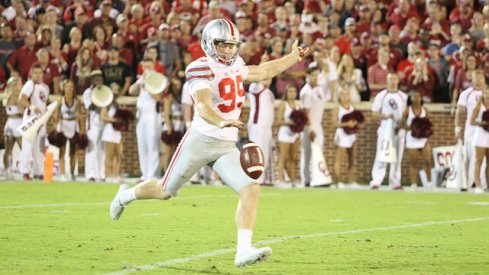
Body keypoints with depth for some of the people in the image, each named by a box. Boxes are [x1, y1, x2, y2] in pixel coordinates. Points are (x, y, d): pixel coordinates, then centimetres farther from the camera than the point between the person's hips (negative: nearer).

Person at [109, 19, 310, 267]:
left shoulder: (234, 65, 9)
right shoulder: (203, 69, -16)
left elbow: (263, 72, 29)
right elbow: (203, 107, -32)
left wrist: (293, 58, 30)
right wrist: (222, 122, -51)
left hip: (227, 146, 6)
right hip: (200, 141, -6)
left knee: (251, 190, -15)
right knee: (165, 192, 9)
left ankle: (244, 251, -21)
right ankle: (126, 195, 40)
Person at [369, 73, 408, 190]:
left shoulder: (403, 97, 12)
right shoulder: (381, 96, 4)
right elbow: (374, 113, 2)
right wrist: (385, 116, -16)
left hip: (399, 130, 3)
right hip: (385, 129, -3)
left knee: (397, 157, 3)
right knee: (381, 156, -10)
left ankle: (395, 182, 7)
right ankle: (376, 181, -11)